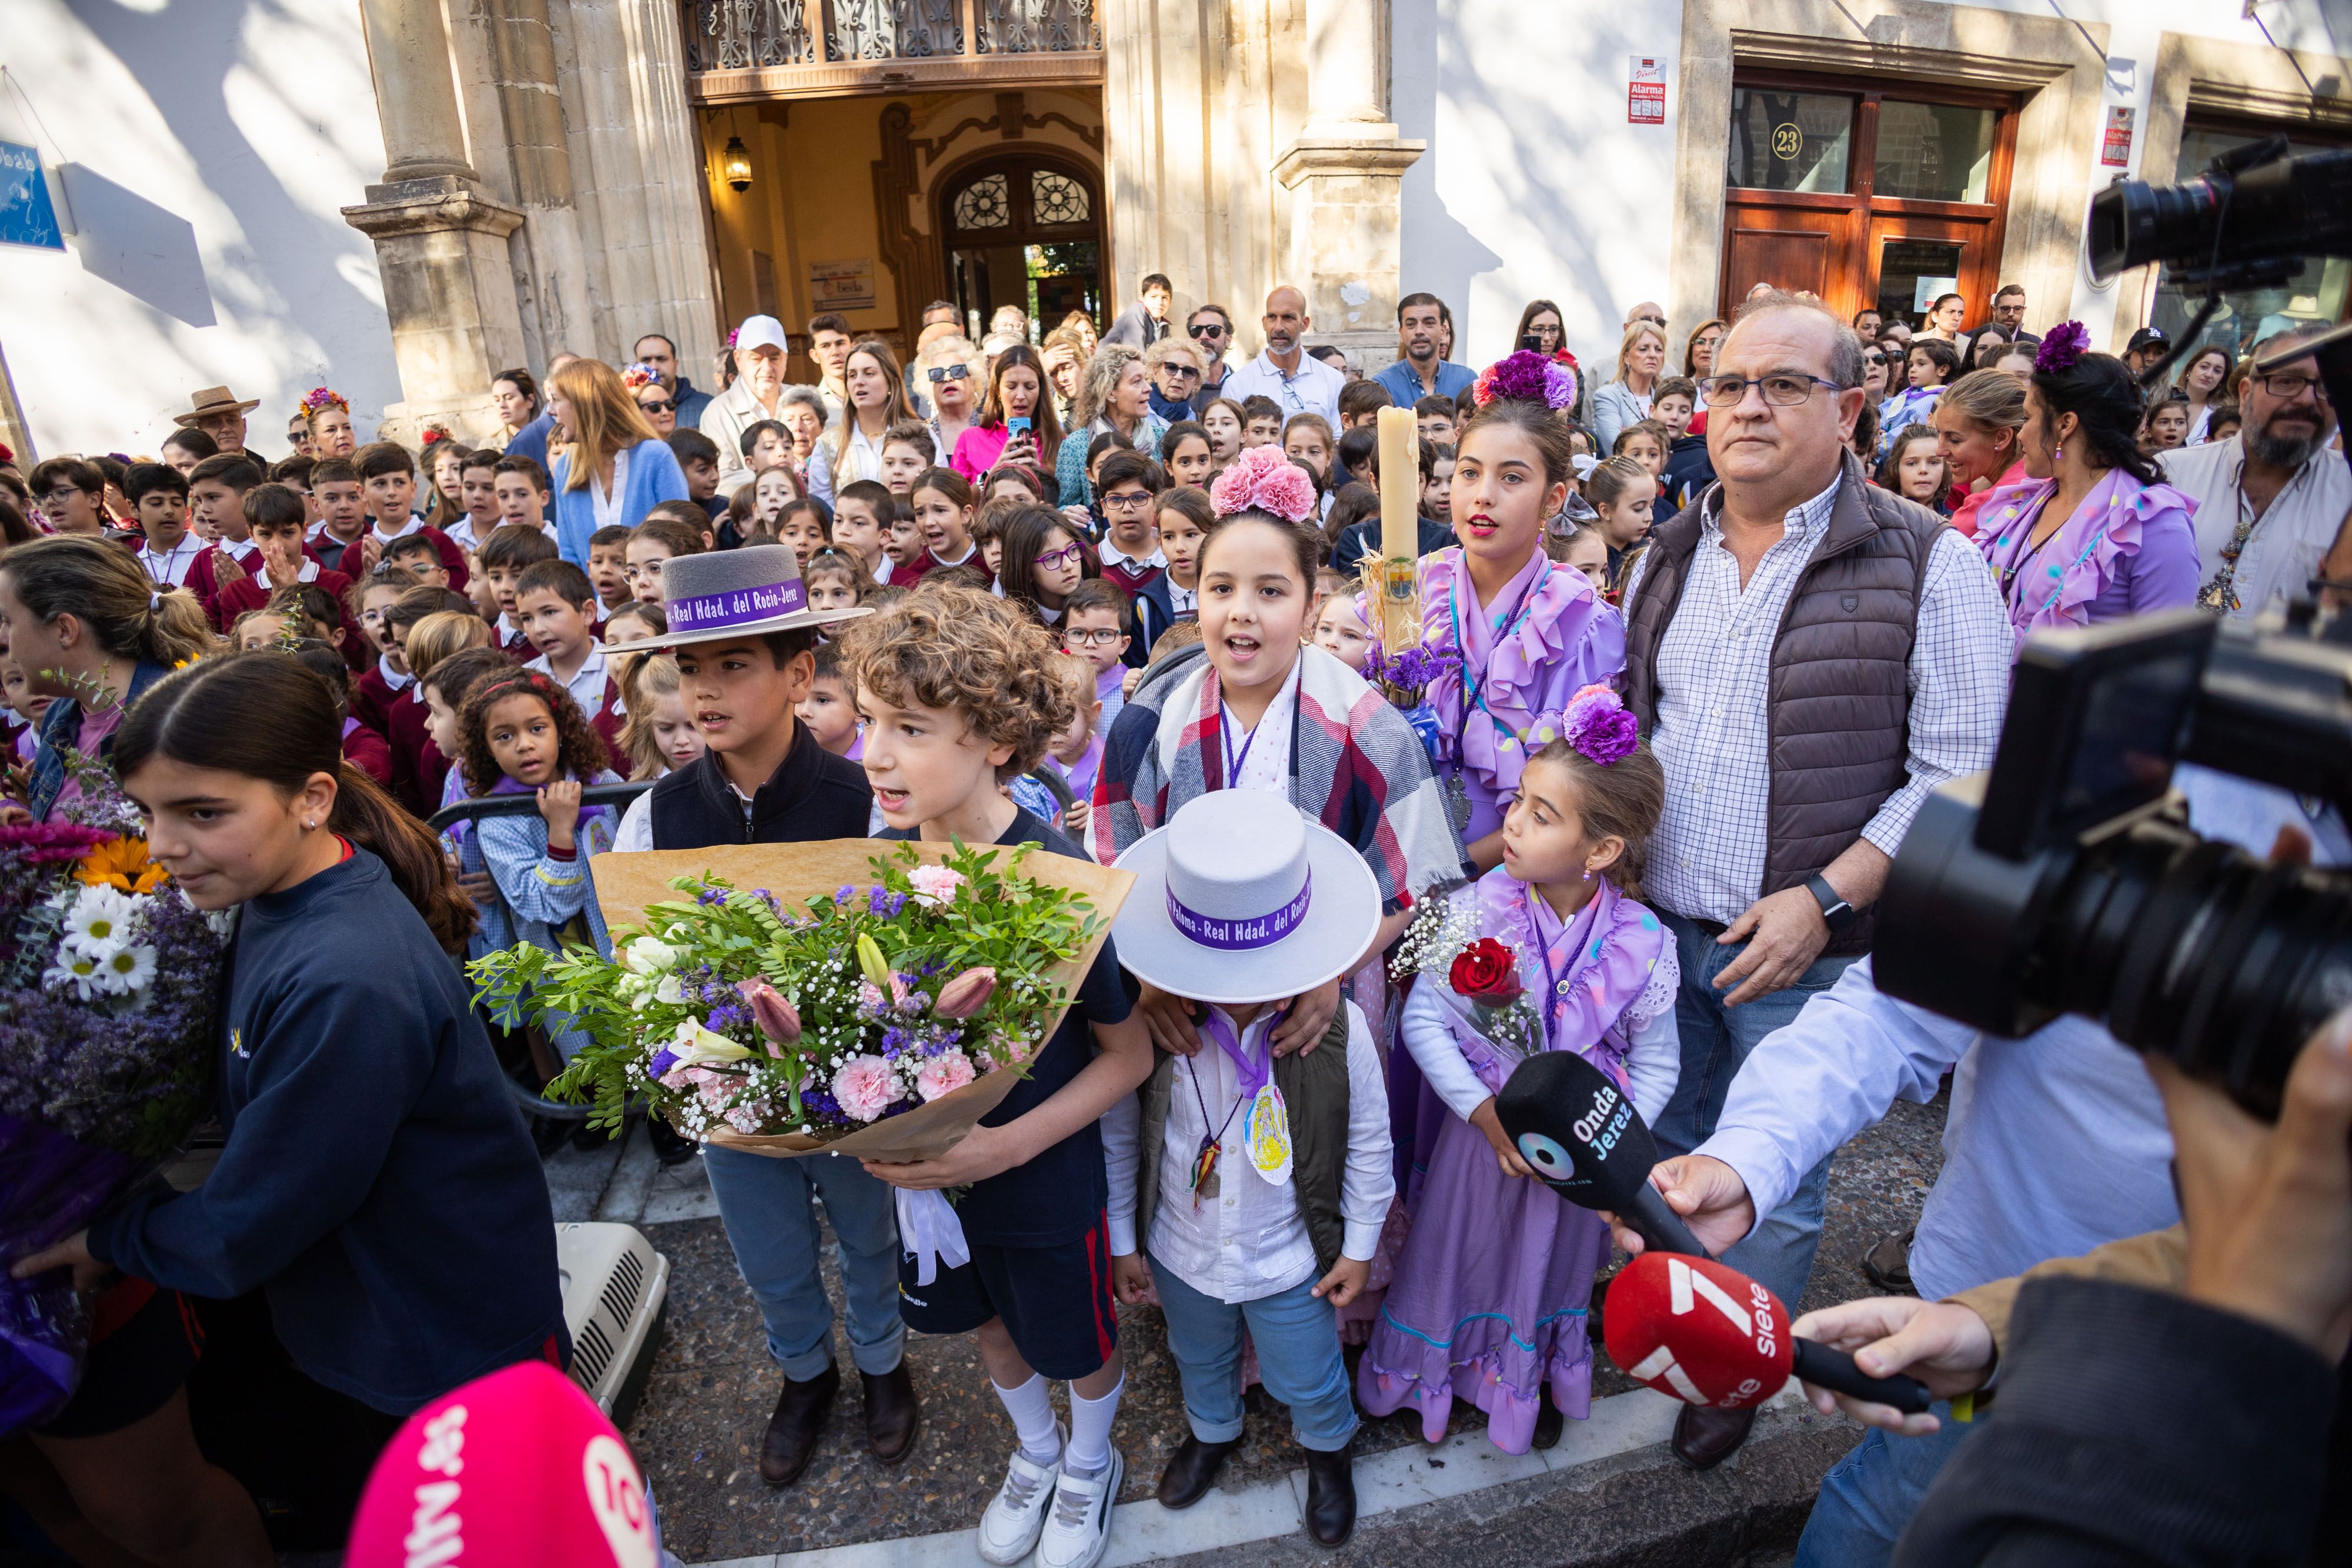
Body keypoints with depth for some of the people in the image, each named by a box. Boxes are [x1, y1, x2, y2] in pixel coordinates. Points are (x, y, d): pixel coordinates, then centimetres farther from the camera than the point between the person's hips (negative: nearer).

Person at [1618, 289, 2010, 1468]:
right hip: (1654, 925, 5)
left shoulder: (1930, 566, -10)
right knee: (1659, 1148, 21)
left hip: (1805, 948, -4)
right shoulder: (1667, 557, 7)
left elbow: (1960, 772, -13)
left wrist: (1825, 898, -20)